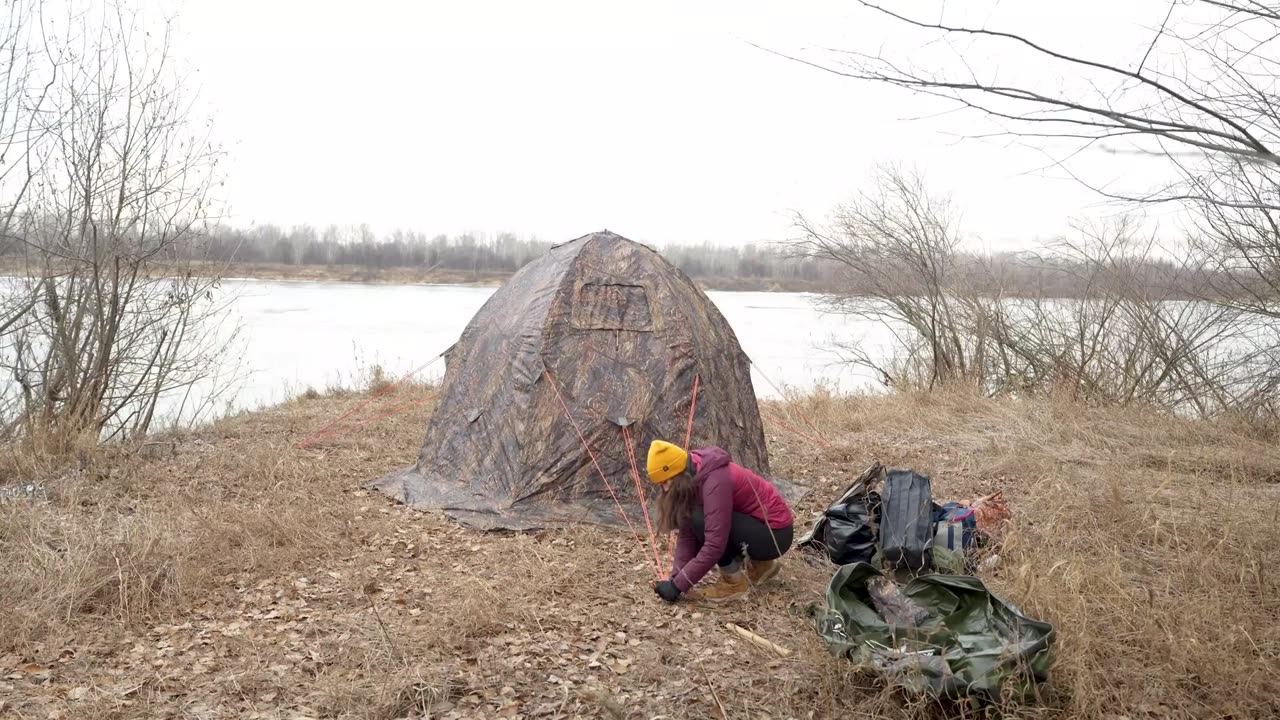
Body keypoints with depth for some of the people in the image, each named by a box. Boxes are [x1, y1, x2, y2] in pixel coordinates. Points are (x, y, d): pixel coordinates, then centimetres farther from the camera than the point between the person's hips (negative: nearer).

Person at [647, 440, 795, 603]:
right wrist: (676, 578, -12)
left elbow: (715, 545, -31)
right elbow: (687, 533, -2)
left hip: (775, 533, -9)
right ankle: (761, 564, 13)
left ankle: (734, 582, -4)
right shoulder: (692, 480, -2)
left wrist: (679, 585, -26)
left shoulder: (715, 481, -28)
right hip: (755, 524, 9)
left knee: (701, 520, -23)